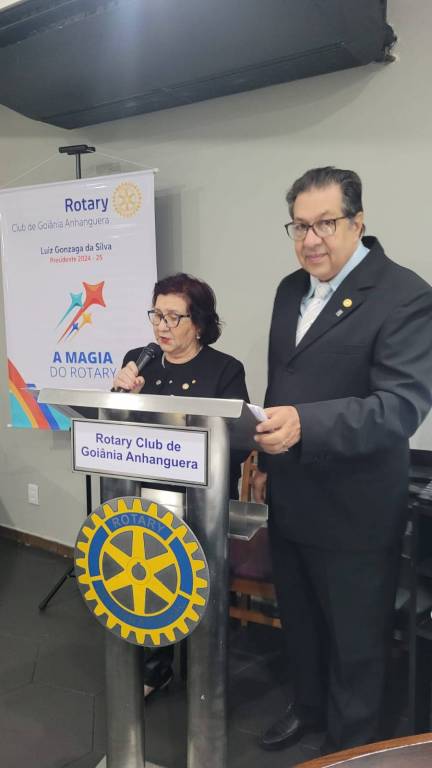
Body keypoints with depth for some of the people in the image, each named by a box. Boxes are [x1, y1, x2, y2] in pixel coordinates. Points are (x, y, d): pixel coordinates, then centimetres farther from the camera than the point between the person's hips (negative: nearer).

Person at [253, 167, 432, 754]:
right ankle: (308, 707, 52)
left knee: (355, 642, 15)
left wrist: (303, 424, -39)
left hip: (354, 511, -6)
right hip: (290, 501, 7)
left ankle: (349, 744, 41)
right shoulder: (291, 289, 5)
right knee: (298, 622, 26)